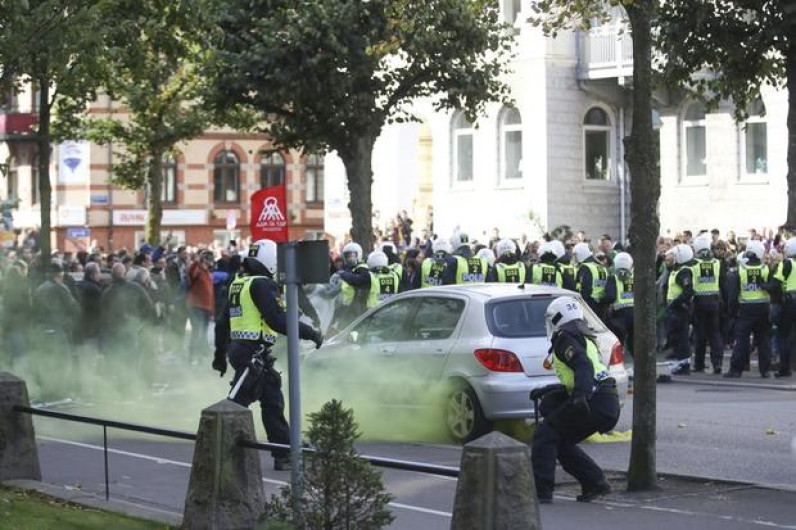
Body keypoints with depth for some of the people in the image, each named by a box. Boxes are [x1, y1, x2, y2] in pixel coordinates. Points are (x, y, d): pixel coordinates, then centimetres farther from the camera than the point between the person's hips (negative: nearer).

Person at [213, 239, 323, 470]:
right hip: (254, 353, -10)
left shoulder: (238, 283, 15)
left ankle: (284, 456, 16)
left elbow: (222, 323, 20)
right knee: (237, 404, -8)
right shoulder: (261, 284, -13)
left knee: (273, 402, 13)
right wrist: (311, 333, -14)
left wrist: (220, 354, 29)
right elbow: (277, 320, -20)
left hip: (238, 348, 10)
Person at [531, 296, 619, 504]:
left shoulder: (565, 338, -1)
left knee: (545, 433, -3)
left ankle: (541, 489, -11)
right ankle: (596, 483, 14)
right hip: (610, 404, 9)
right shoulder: (585, 339, 29)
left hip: (595, 401, -9)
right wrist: (545, 391, 37)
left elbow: (583, 364, -20)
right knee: (563, 442, 20)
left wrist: (581, 395, -33)